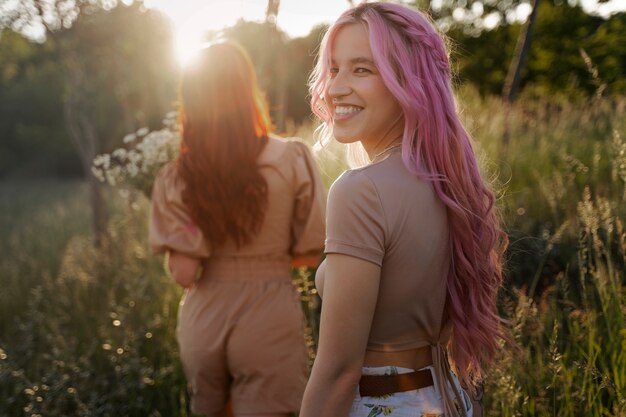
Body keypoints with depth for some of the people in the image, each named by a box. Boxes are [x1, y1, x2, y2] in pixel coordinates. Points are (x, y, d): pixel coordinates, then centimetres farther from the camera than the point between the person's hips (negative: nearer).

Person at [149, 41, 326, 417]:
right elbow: (310, 254, -5)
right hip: (268, 323, -2)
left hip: (203, 322, 3)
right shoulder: (292, 160, -10)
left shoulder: (176, 177, -7)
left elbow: (184, 273, -9)